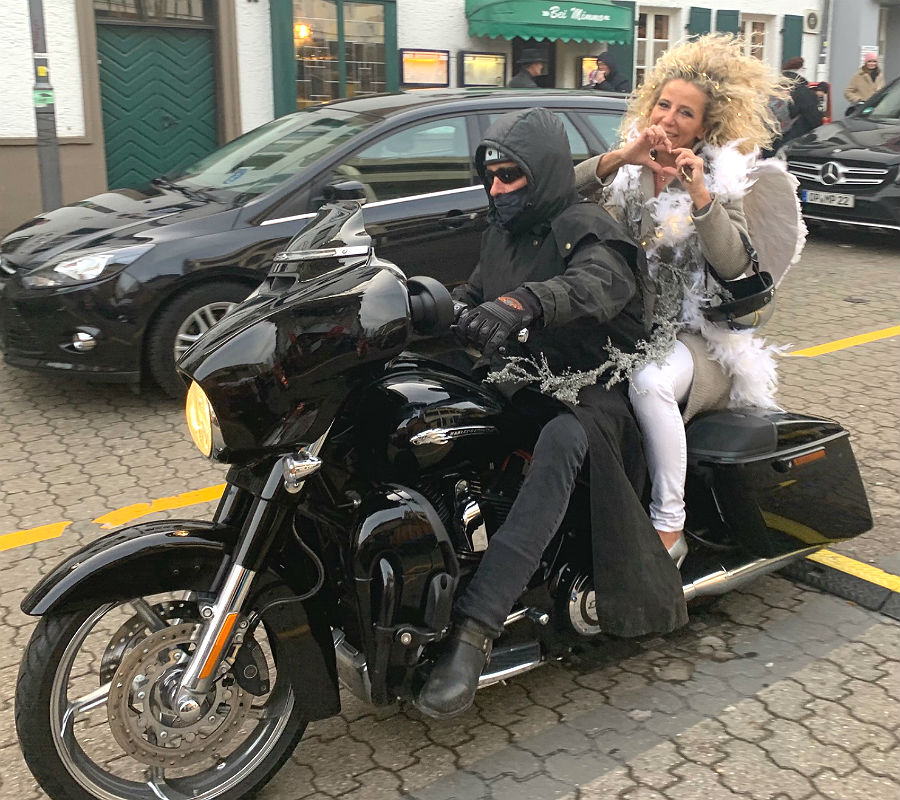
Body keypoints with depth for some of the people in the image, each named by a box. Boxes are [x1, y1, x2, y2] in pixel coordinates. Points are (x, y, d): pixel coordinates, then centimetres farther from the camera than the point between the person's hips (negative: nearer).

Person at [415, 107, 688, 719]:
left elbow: (596, 286, -31)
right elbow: (472, 296, 20)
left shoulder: (588, 228, -9)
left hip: (594, 390, -7)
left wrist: (519, 302, -52)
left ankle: (474, 630, -49)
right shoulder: (504, 232, 18)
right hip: (521, 382, 8)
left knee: (560, 444, -41)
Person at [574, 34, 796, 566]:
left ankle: (669, 528, -24)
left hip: (694, 337, -3)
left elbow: (733, 266, -12)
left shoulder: (721, 179, 4)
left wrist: (699, 194, -23)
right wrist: (621, 157, -21)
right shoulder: (626, 171, 11)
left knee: (649, 382, -35)